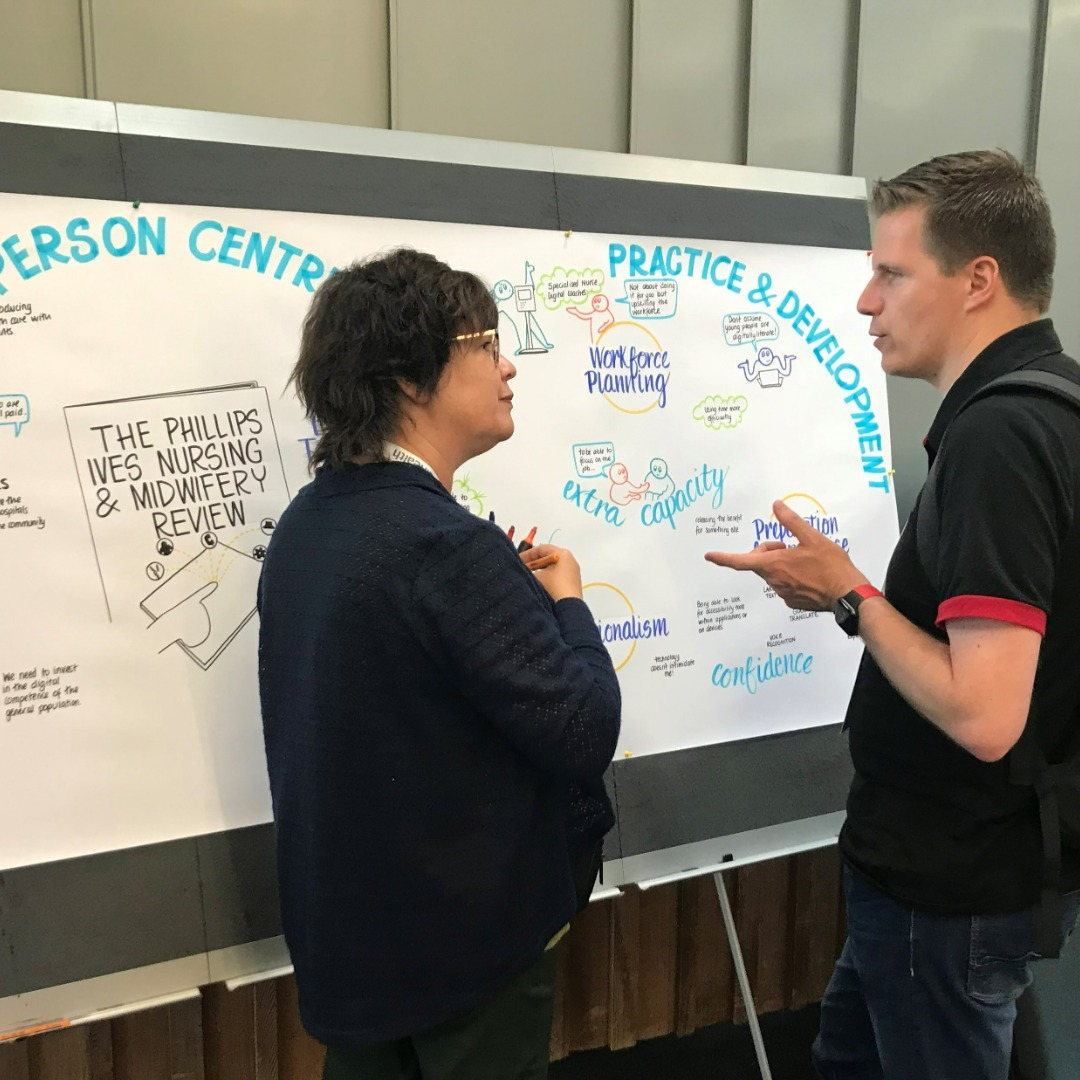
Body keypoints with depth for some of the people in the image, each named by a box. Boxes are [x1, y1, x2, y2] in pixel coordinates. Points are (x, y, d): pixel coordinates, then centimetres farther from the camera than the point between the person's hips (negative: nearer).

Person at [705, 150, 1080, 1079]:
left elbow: (982, 714, -32)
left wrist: (849, 595, -19)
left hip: (953, 884, -9)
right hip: (965, 857, 9)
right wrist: (858, 592, 3)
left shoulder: (996, 438, -27)